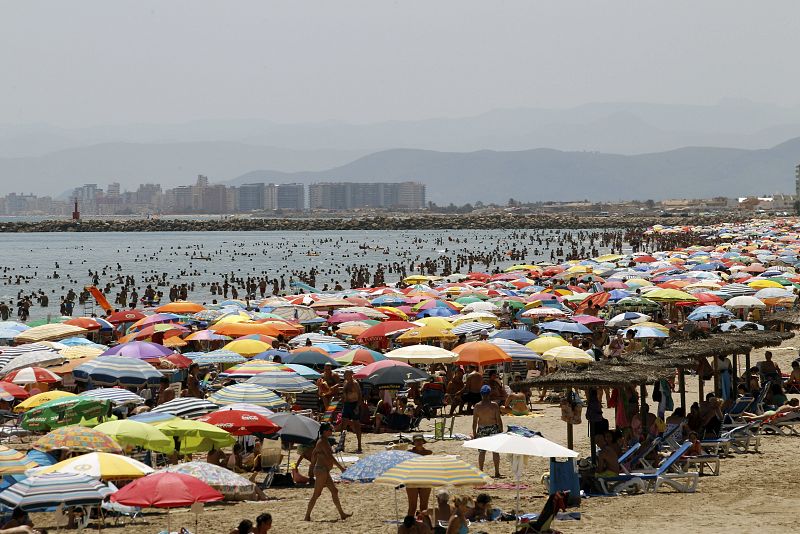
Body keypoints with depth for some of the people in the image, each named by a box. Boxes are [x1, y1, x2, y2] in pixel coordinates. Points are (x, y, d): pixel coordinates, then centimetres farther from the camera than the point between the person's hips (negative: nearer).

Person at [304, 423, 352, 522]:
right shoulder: (323, 442, -15)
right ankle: (307, 516, -5)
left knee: (334, 491, 13)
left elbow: (313, 454, 23)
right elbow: (330, 457, -21)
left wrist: (314, 467, 27)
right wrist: (341, 467, -18)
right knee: (316, 494, -7)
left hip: (324, 471, 11)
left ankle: (342, 514, 17)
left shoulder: (321, 441, 15)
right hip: (322, 470, -11)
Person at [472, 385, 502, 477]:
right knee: (495, 451, 4)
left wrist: (474, 433, 9)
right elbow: (499, 419, -7)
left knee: (482, 451, 9)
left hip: (481, 429, 2)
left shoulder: (477, 406, -4)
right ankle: (497, 472, 4)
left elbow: (474, 421, 0)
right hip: (493, 428, -2)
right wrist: (501, 431, 2)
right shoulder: (494, 405, -8)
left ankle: (480, 471, 10)